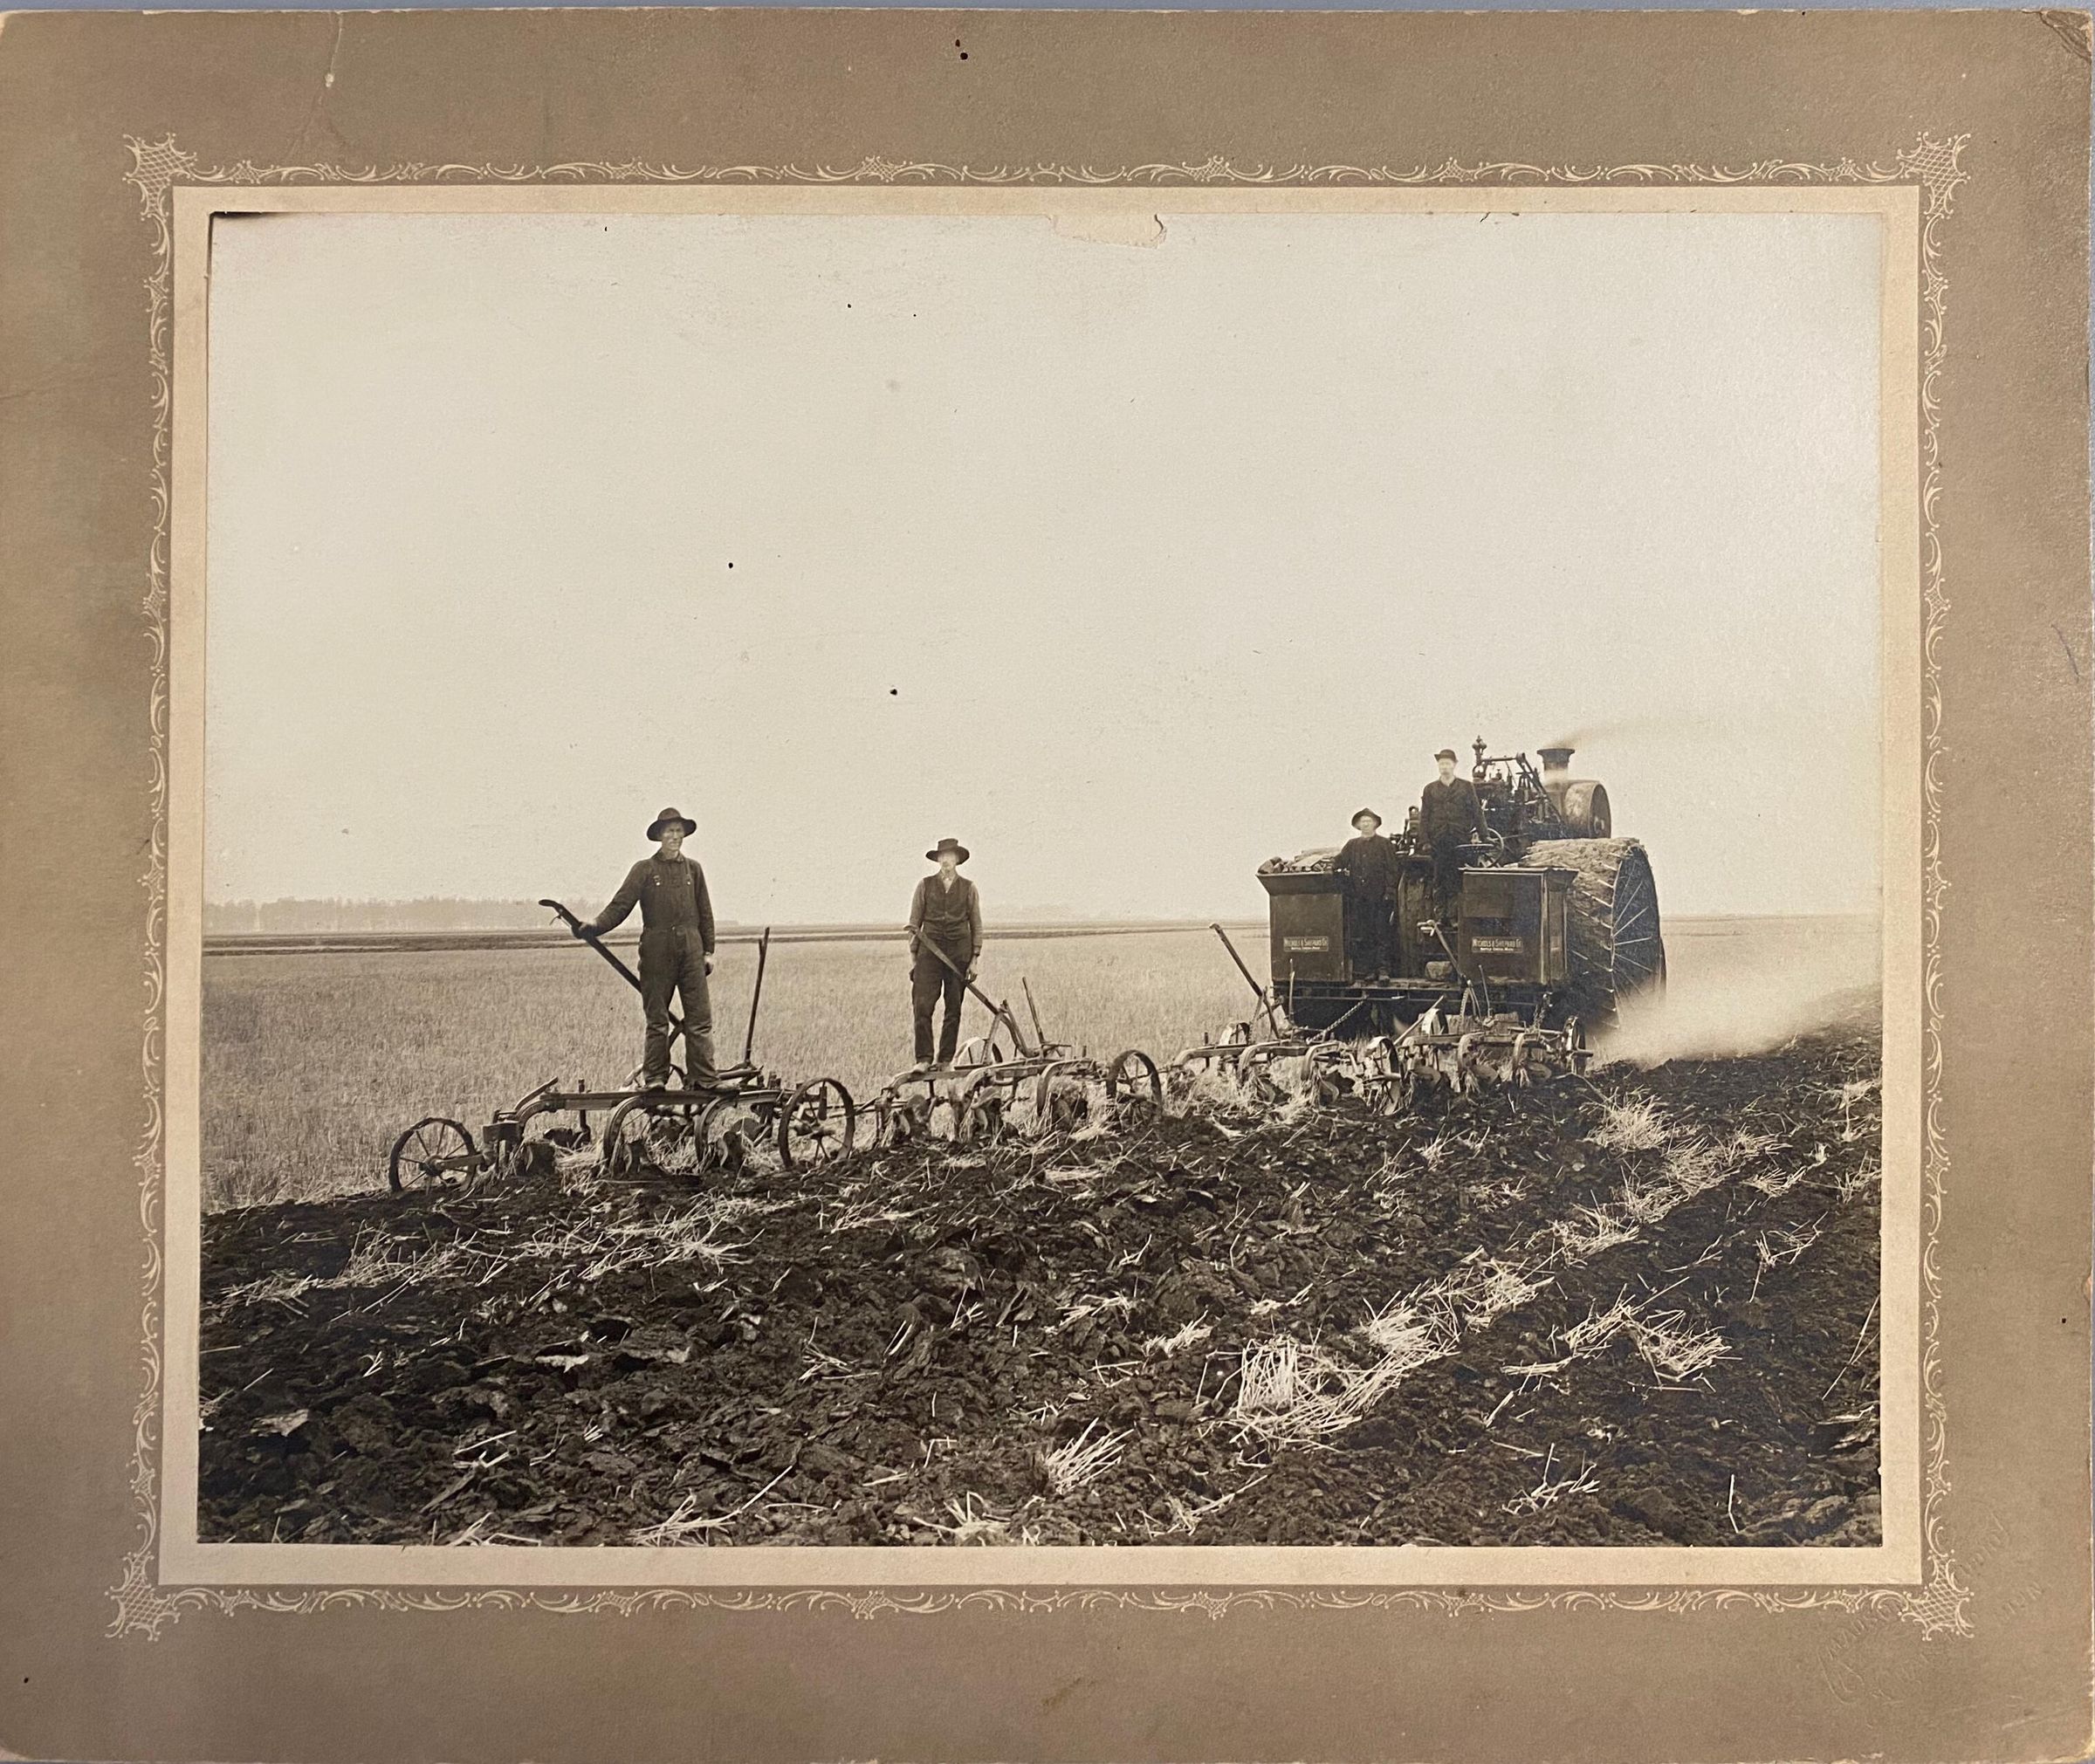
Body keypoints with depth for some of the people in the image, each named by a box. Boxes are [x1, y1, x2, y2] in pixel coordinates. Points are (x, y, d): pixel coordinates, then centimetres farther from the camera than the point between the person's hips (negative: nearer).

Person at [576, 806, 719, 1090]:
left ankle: (704, 1080, 0)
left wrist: (708, 950, 12)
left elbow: (705, 912, 16)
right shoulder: (644, 870, 4)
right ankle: (655, 1081, 10)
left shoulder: (693, 869, 12)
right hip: (656, 952, -2)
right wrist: (594, 926, -20)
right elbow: (620, 906, -4)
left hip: (691, 949, 2)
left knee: (700, 1019, -2)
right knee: (657, 1020, 3)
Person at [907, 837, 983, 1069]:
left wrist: (975, 958, 2)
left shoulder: (968, 888, 7)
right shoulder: (925, 886, 7)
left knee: (954, 1008, 2)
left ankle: (946, 1060, 8)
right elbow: (914, 923, 9)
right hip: (930, 949, 0)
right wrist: (913, 956, 2)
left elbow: (976, 926, 9)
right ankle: (923, 1058, -11)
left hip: (959, 950, 1)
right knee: (923, 1005, -13)